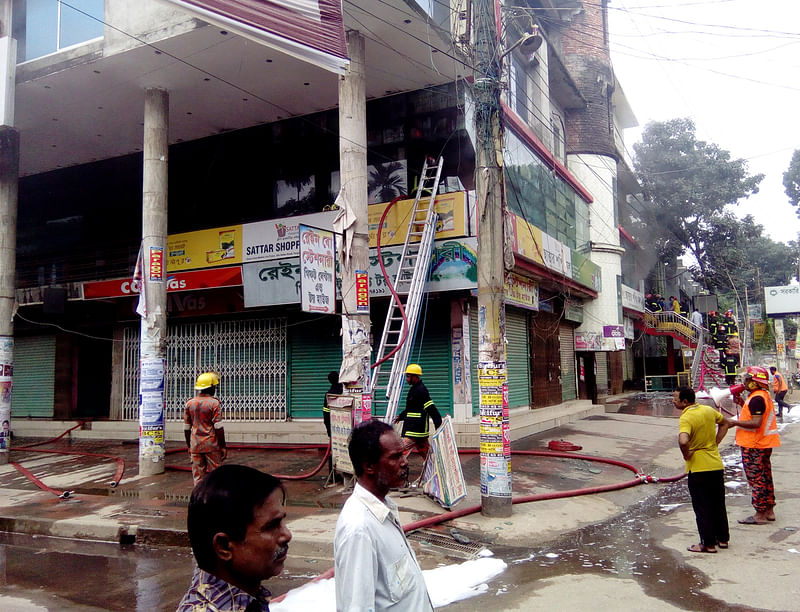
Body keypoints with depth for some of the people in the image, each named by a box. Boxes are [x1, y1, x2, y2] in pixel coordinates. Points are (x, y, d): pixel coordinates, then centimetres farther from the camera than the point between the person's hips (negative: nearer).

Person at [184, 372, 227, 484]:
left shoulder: (189, 403, 6)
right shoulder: (214, 403, -9)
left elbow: (186, 428, 10)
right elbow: (218, 427, -12)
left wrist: (189, 446, 19)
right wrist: (223, 446, -6)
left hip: (195, 445, 4)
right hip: (212, 445, -4)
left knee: (198, 476, 8)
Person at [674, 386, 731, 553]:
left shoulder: (686, 418, -20)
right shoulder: (708, 410, 4)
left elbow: (683, 441, -38)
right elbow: (725, 423, 22)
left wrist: (686, 455, -18)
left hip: (698, 468, -7)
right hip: (717, 464, 7)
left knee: (702, 508, 4)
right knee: (718, 504, 18)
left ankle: (708, 544, 10)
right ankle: (723, 538, 29)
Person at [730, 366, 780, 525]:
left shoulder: (756, 398, -21)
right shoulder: (764, 395, 11)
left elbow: (756, 423, -27)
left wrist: (734, 422, -20)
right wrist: (741, 403, 11)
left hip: (753, 446, -10)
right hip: (764, 444, 10)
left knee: (756, 479, -3)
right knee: (765, 477, 16)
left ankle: (760, 515, 4)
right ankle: (769, 511, 26)